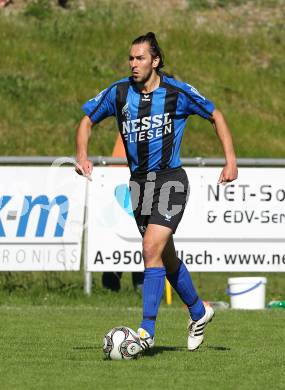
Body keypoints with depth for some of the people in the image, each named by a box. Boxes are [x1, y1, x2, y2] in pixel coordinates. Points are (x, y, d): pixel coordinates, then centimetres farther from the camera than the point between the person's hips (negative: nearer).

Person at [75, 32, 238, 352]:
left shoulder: (178, 93, -9)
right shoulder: (118, 93, 0)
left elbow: (215, 116, 4)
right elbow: (87, 120, 12)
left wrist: (230, 160, -4)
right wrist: (82, 156, -6)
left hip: (170, 180, -5)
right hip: (139, 182, 5)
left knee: (152, 250, -19)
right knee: (166, 258, 15)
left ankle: (146, 330, -17)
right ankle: (198, 312, 37)